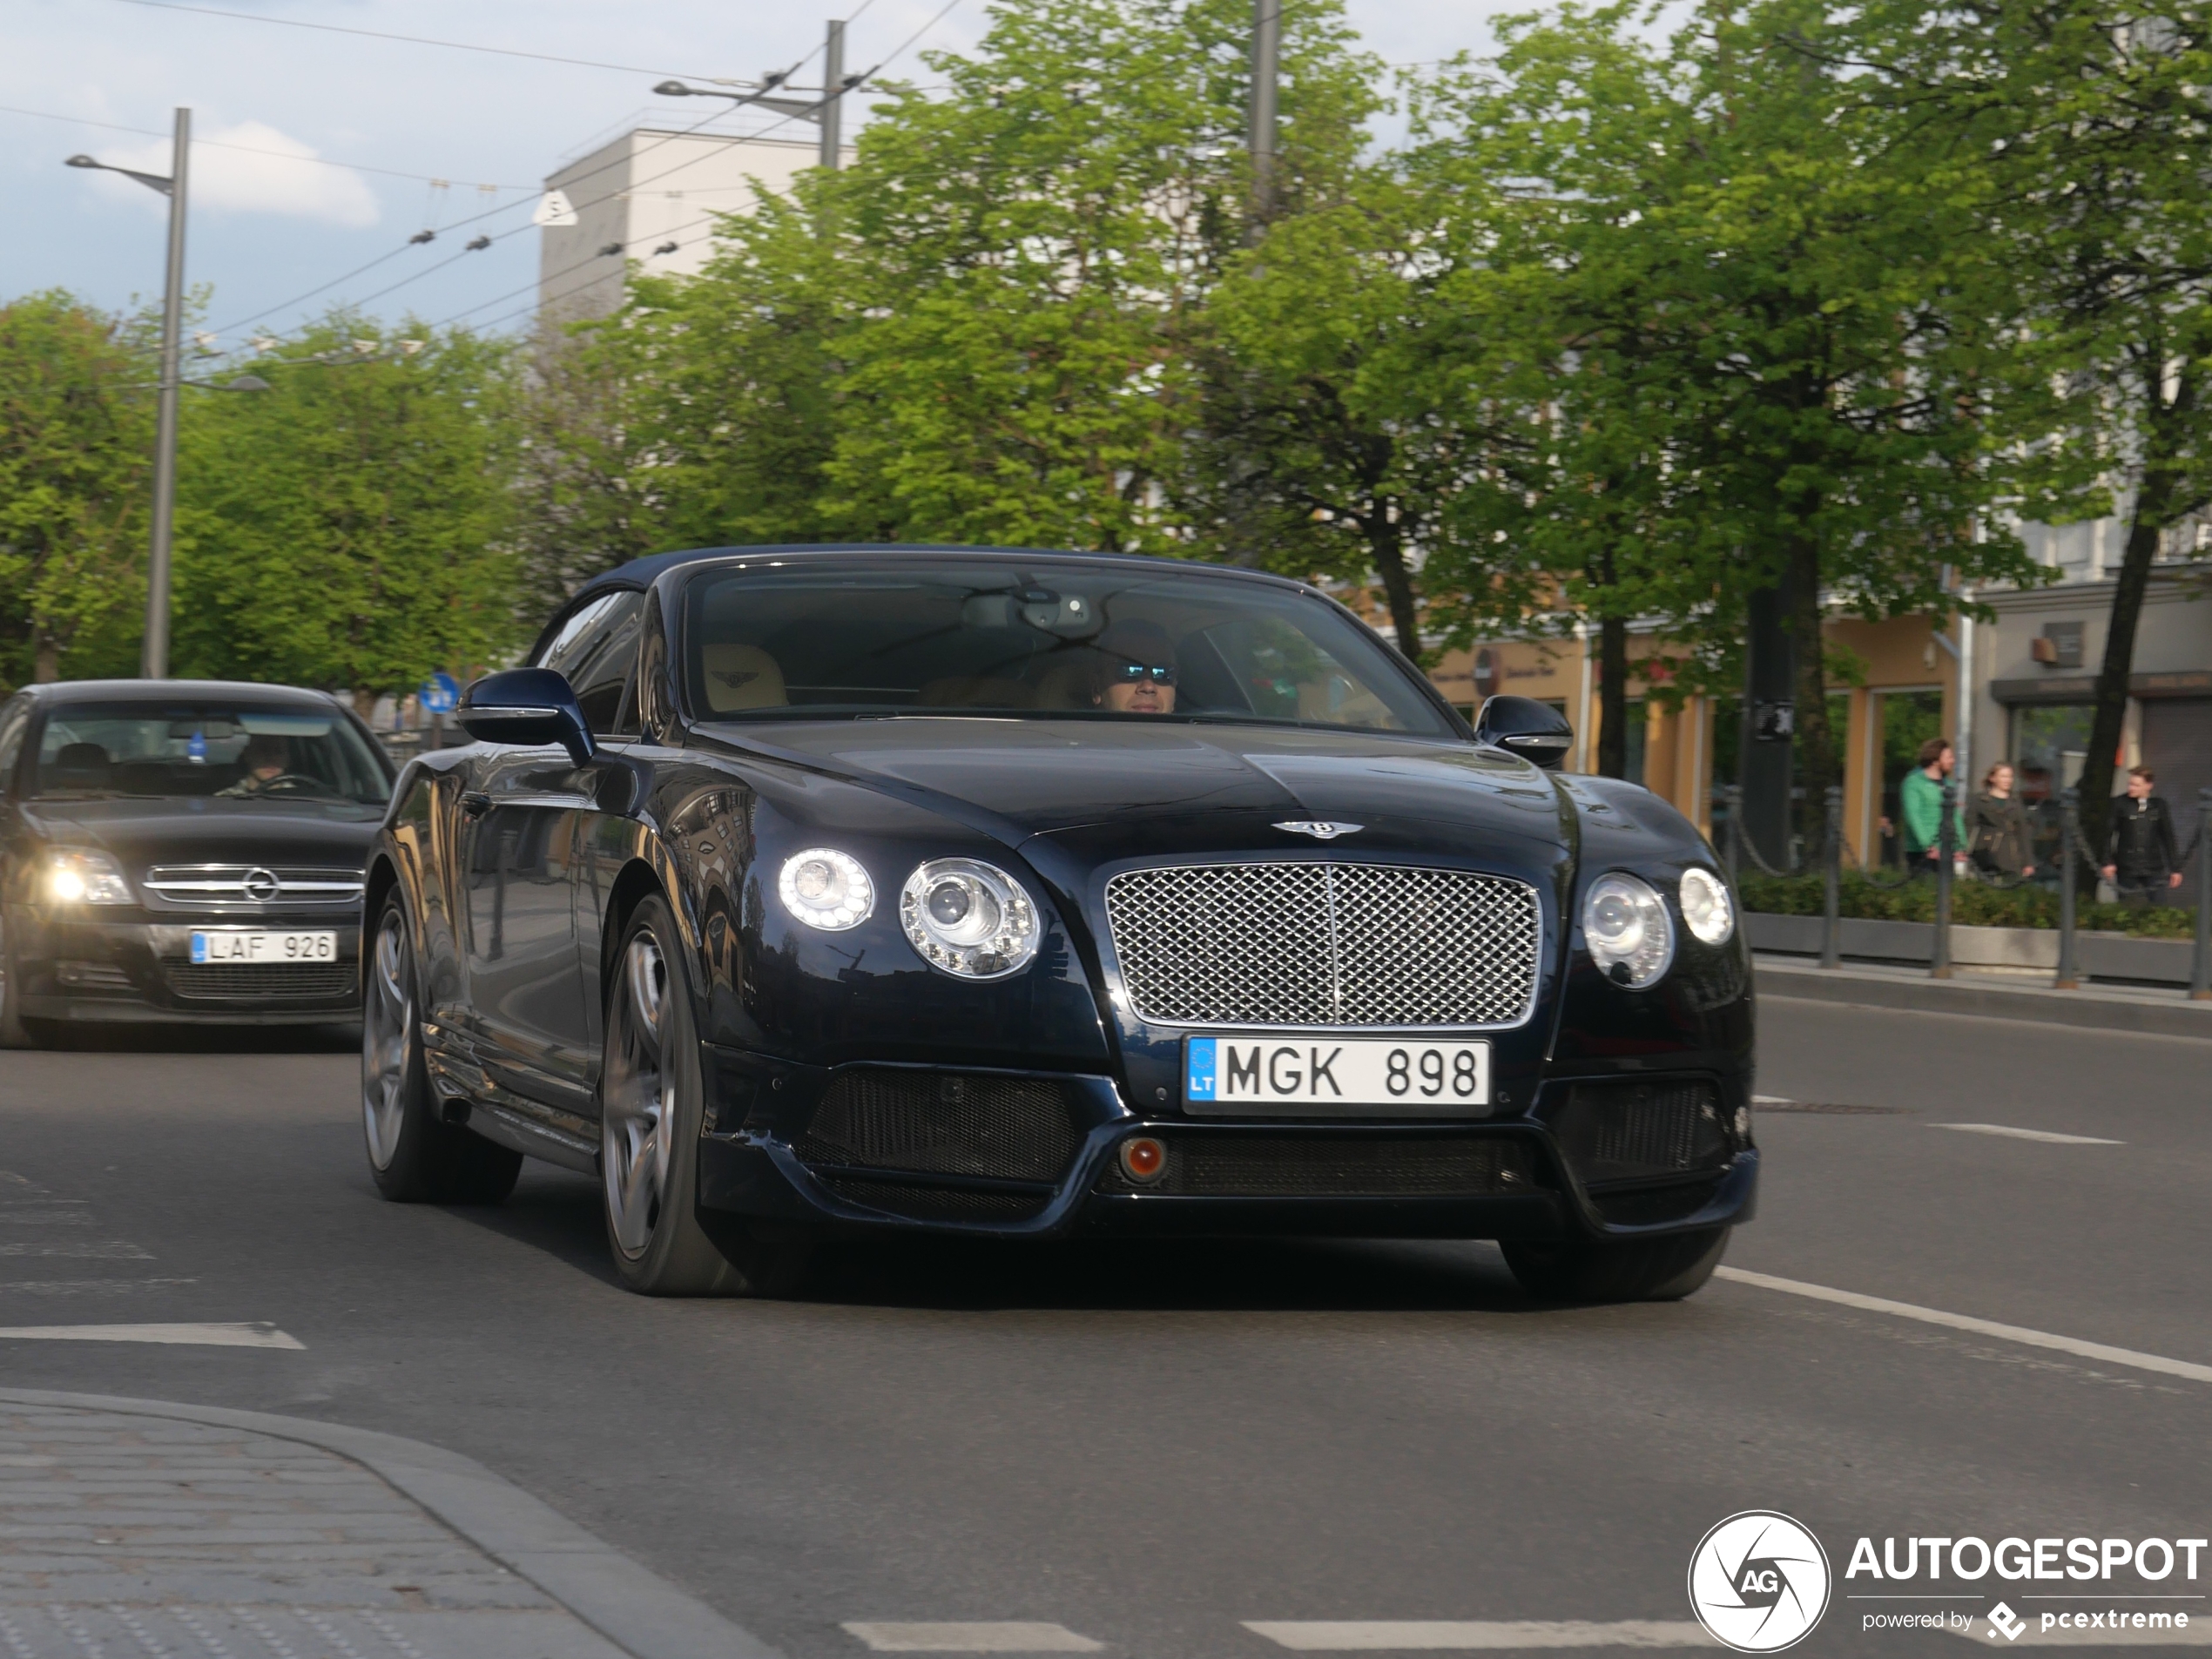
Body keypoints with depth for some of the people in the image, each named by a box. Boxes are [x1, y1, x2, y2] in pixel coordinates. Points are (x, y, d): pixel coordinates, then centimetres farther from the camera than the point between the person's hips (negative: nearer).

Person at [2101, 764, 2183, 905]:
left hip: (2154, 870, 1)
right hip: (2127, 869, -1)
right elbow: (2108, 834, -1)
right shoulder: (2120, 804, -1)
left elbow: (2168, 837, 10)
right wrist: (2108, 861, -9)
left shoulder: (2159, 805, 4)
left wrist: (2175, 868, 10)